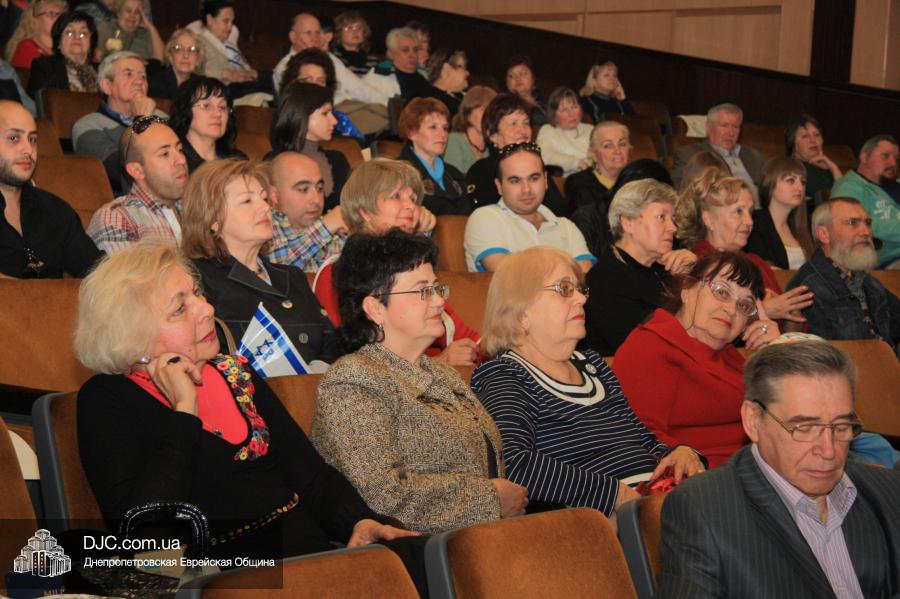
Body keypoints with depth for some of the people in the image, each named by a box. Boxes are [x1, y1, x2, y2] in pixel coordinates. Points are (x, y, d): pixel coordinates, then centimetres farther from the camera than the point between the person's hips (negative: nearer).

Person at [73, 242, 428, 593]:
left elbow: (311, 472, 17)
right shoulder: (106, 401, -1)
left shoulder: (234, 373, 18)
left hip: (308, 548, 8)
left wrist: (358, 521, -3)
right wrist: (184, 411, -10)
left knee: (413, 556, -23)